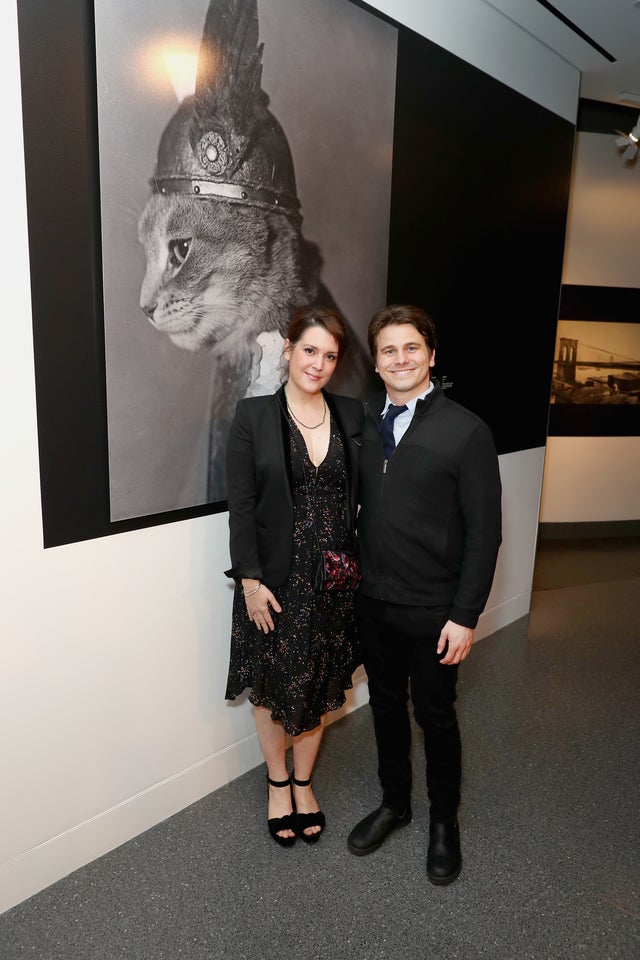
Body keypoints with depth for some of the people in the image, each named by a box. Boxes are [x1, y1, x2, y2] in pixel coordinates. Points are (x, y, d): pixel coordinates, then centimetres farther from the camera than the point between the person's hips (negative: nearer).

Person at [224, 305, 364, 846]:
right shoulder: (253, 415, -8)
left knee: (318, 686, 17)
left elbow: (365, 495, 3)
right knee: (272, 685, 15)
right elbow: (241, 507, -9)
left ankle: (303, 782, 40)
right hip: (274, 580, -2)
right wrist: (250, 580, -12)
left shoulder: (353, 415, 1)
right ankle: (278, 783, 40)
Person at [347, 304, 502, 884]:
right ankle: (394, 803, 44)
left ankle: (444, 821, 39)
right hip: (373, 602, 4)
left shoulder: (466, 430, -13)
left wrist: (465, 616, -13)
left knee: (435, 716, 14)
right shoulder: (363, 421, 2)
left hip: (433, 612, -4)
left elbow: (484, 531, -12)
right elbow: (356, 503, 8)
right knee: (386, 707, 20)